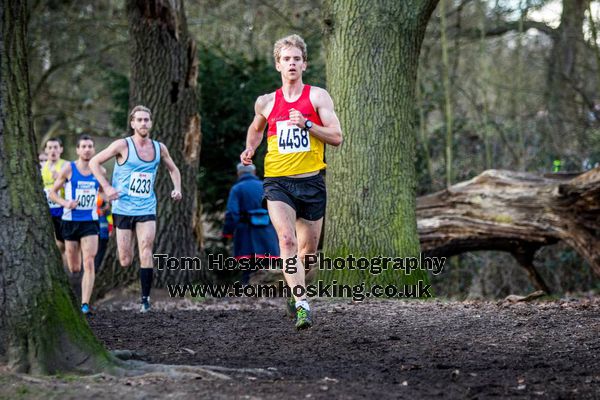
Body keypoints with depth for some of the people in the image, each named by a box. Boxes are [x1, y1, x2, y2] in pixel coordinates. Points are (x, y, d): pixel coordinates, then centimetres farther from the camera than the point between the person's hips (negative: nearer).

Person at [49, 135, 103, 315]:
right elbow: (52, 192, 3)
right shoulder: (68, 168, -2)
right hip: (70, 221, -1)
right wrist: (64, 203, -15)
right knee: (74, 268, 6)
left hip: (90, 222, 1)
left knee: (89, 264, -15)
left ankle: (85, 304, -18)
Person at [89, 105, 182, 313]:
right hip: (123, 208, -2)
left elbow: (173, 169, 22)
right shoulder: (123, 145, -7)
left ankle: (145, 298, -12)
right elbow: (94, 162, -4)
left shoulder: (159, 148, 5)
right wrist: (107, 187, -12)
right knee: (125, 262, -1)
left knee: (146, 250, -16)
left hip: (147, 209, 2)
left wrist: (177, 188, 4)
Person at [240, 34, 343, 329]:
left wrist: (306, 124, -18)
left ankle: (297, 295, 36)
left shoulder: (317, 96, 2)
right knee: (287, 239, -22)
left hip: (312, 181, 1)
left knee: (308, 248, 10)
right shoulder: (266, 103, 8)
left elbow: (336, 137, -5)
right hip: (277, 182, 0)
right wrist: (249, 150, 9)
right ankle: (302, 304, -27)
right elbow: (256, 128, 29)